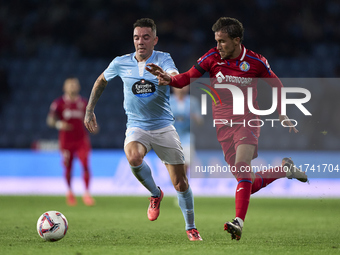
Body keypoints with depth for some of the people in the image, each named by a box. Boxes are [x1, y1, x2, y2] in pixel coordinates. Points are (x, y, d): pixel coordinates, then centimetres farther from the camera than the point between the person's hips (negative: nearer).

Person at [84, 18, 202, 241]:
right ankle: (156, 194, -4)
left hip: (164, 127, 0)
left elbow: (176, 77, -28)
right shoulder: (121, 63, 0)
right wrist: (89, 111, 16)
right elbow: (101, 81, 19)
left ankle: (191, 228, 22)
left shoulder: (163, 59, -6)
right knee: (133, 158, -33)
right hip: (137, 127, 1)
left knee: (180, 182, 0)